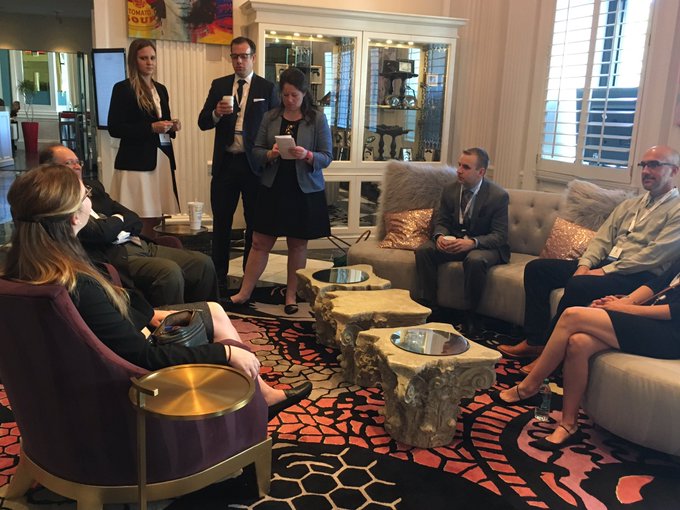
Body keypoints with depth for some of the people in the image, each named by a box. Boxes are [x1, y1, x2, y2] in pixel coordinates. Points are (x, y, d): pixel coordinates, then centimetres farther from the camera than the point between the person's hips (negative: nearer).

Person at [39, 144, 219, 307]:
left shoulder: (92, 186, 20)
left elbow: (135, 221, 16)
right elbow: (100, 234, -16)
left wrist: (113, 222, -5)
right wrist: (119, 220, 5)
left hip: (141, 245, 9)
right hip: (113, 256, -9)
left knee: (203, 263, -5)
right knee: (170, 271, -32)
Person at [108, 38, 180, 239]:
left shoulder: (161, 89, 17)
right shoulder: (123, 88, -3)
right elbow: (114, 128, -9)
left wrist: (171, 127, 4)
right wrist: (151, 128, -16)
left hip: (162, 160, 6)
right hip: (136, 163, -6)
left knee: (157, 220, 2)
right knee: (139, 223, -8)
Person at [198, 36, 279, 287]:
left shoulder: (267, 88, 2)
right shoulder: (219, 85, 8)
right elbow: (203, 123, 4)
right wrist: (217, 113, -16)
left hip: (254, 164, -2)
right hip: (225, 163, 2)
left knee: (255, 223, 8)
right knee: (221, 222, 6)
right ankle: (218, 275, 16)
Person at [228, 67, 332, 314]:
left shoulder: (317, 119, -3)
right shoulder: (270, 117, 3)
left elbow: (326, 157, -5)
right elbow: (256, 150, 5)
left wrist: (307, 155, -25)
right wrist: (270, 154, -17)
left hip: (305, 191, -2)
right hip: (272, 189, 2)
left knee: (297, 245, 8)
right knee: (260, 242, 5)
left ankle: (291, 295, 22)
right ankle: (245, 292, 17)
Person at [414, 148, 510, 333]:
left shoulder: (498, 196, -13)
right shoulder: (450, 190, 2)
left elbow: (499, 236, -16)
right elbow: (441, 221, 8)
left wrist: (472, 242, -34)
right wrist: (440, 236, -18)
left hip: (485, 246, -5)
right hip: (454, 241, 5)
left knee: (475, 260, -39)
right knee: (423, 250, -21)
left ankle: (471, 314, -18)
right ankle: (430, 305, -11)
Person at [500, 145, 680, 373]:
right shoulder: (629, 205, 21)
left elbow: (654, 255, -14)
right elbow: (601, 238, 14)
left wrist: (606, 270, -17)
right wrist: (585, 264, -6)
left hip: (638, 276, -8)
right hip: (605, 264, 8)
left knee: (578, 285, -35)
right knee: (536, 268, -5)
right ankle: (534, 341, -7)